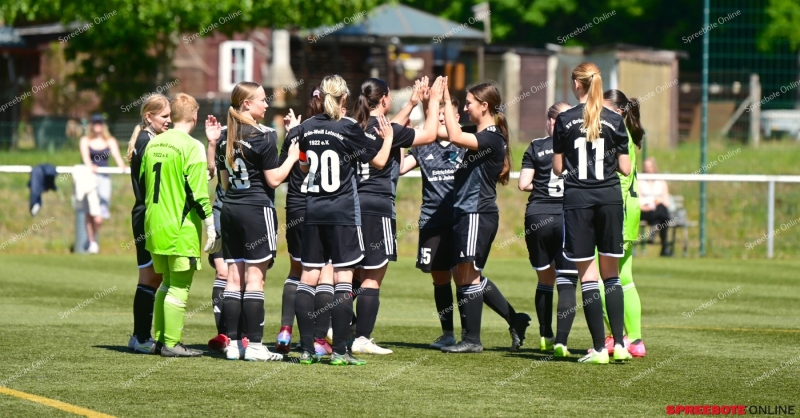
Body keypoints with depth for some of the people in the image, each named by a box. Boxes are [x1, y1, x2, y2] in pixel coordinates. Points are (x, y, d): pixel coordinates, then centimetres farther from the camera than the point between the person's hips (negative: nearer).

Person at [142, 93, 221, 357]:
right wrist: (211, 227, -10)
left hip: (155, 226, 7)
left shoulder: (153, 144, 9)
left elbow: (142, 184, 16)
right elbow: (198, 192, -16)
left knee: (167, 283, 18)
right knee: (180, 287, -1)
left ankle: (159, 339, 19)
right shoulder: (191, 147, -12)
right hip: (182, 229, -7)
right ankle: (171, 343, -1)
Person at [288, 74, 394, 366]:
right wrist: (388, 138, 15)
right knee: (343, 279, -3)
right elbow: (378, 161, -1)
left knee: (308, 278, 7)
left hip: (312, 210, 4)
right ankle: (339, 350, -6)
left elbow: (299, 165, 13)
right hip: (342, 213, -4)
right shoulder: (348, 128, -7)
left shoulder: (306, 128, 5)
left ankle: (306, 349, 4)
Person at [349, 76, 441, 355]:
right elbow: (429, 134, 1)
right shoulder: (386, 130, -10)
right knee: (373, 278, -3)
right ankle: (362, 339, -5)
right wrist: (434, 101, 13)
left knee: (354, 276, 14)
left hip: (354, 205, 7)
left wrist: (412, 103, 32)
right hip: (378, 207, -7)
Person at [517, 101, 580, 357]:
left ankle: (545, 337, 24)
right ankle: (561, 342, -13)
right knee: (567, 283, -2)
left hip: (537, 219, 1)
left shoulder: (536, 147, 2)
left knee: (545, 279, 18)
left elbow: (524, 184, -2)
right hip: (569, 218, -1)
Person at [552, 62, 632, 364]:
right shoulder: (614, 121, 1)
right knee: (612, 274, 11)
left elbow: (558, 168, 1)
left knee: (588, 275, 0)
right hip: (610, 198, 2)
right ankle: (619, 344, 3)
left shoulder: (565, 120, -3)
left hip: (577, 200, -2)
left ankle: (599, 348, -3)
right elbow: (625, 169, 2)